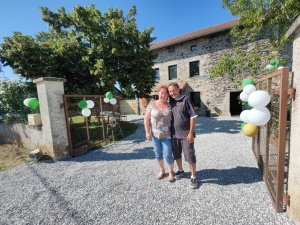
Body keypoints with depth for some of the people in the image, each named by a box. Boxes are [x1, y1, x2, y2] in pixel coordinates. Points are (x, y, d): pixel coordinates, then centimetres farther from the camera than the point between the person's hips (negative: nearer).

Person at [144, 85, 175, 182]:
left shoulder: (170, 105, -2)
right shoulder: (152, 104, -3)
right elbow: (146, 118, -2)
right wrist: (147, 132, -6)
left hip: (167, 134, -1)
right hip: (155, 134, 1)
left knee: (168, 155, 3)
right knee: (158, 153, 15)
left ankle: (171, 172, 28)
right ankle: (162, 170, 38)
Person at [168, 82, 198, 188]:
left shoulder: (186, 99, -10)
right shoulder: (171, 102, 6)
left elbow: (193, 116, -11)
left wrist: (191, 133, -15)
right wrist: (169, 132, 9)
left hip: (186, 134, -5)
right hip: (174, 134, 6)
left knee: (190, 156, 4)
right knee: (176, 155, 18)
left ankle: (193, 177, 24)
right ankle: (180, 171, 41)